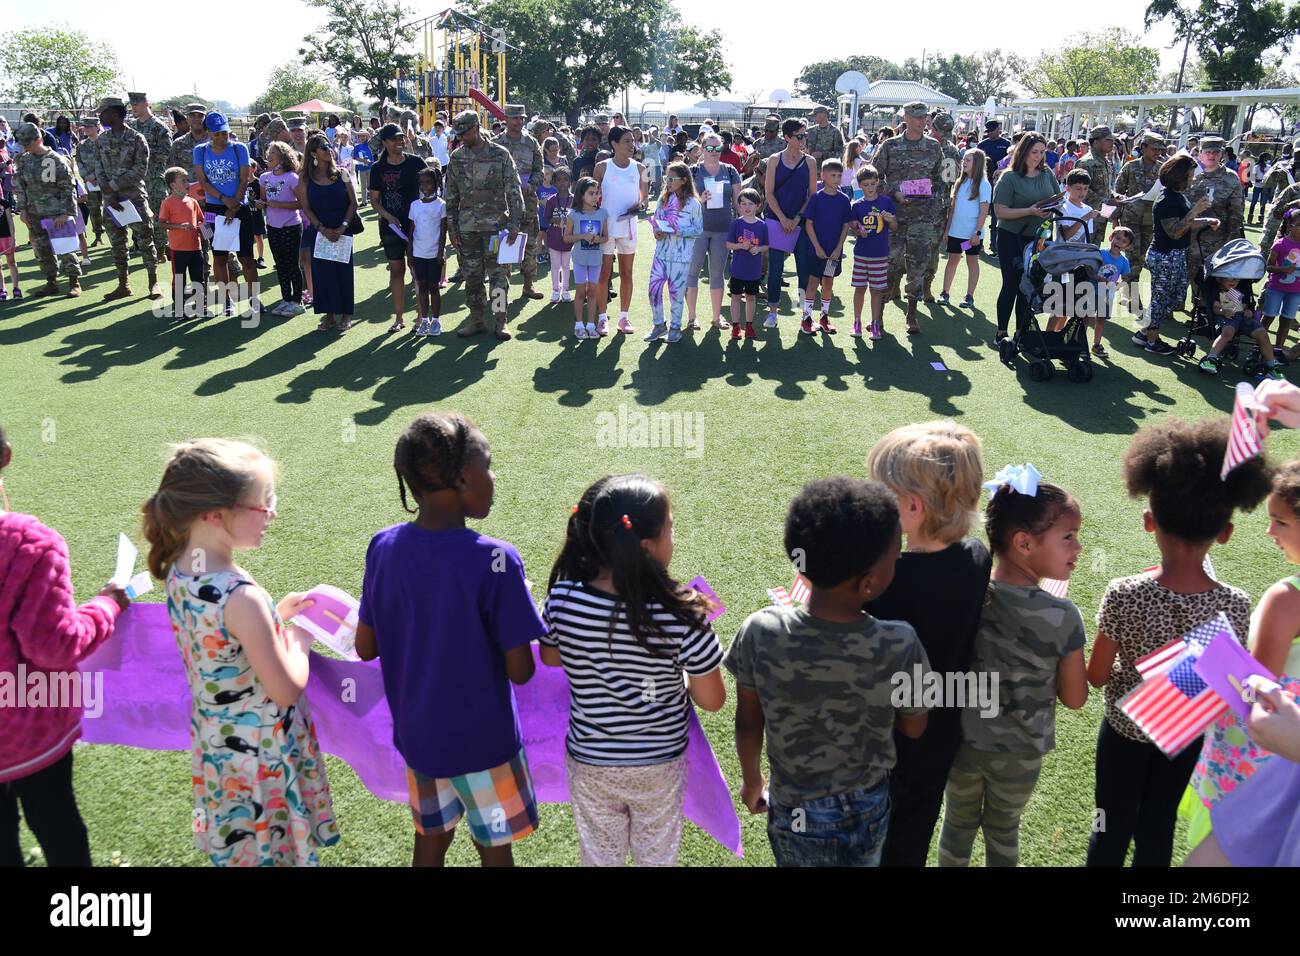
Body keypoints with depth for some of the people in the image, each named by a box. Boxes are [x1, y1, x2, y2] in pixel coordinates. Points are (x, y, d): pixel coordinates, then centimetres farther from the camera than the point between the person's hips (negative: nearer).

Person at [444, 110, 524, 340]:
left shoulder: (500, 154, -3)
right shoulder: (457, 158, 6)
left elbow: (514, 192, -3)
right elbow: (451, 196, 11)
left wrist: (514, 224, -9)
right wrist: (451, 228, 7)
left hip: (496, 224, -3)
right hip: (467, 226, 3)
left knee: (499, 273, -2)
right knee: (471, 274, 7)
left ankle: (500, 321, 7)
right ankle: (476, 319, 18)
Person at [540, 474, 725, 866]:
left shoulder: (562, 598, -23)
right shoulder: (680, 615, -30)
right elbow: (712, 700, -16)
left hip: (588, 763, 2)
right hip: (659, 765, -1)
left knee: (599, 857, 27)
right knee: (656, 858, 26)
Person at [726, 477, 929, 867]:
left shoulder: (760, 633, -25)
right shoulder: (900, 646, -28)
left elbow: (748, 724, -9)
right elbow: (914, 728, -9)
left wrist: (750, 779, 9)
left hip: (793, 810, 0)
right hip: (866, 810, 0)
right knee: (862, 860, 28)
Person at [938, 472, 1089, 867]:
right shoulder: (1062, 616, -26)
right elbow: (1074, 698, -13)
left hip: (963, 740, 2)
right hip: (1018, 752, -1)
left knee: (959, 823, 24)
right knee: (1003, 829, 24)